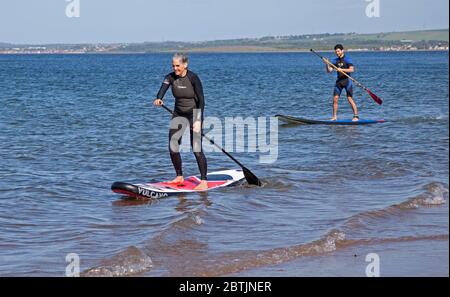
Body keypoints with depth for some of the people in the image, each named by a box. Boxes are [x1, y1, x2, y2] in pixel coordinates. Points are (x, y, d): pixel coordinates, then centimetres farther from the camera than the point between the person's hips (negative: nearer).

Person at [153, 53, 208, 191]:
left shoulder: (193, 78, -18)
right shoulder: (170, 77, -6)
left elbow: (201, 100, -19)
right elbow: (163, 88, -24)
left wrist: (198, 120, -28)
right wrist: (158, 99, -47)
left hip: (194, 114, -5)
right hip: (178, 114, 5)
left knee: (196, 149, -12)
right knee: (173, 147, -2)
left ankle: (204, 181, -6)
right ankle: (179, 177, 15)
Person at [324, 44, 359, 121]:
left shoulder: (347, 59, -6)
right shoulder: (335, 61, 11)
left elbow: (352, 69, -17)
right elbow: (329, 70, 6)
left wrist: (342, 69, -26)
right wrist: (327, 64, -12)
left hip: (347, 81, -6)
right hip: (339, 81, 6)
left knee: (350, 99, -10)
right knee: (335, 99, 0)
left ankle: (356, 116, -6)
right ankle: (334, 117, 8)